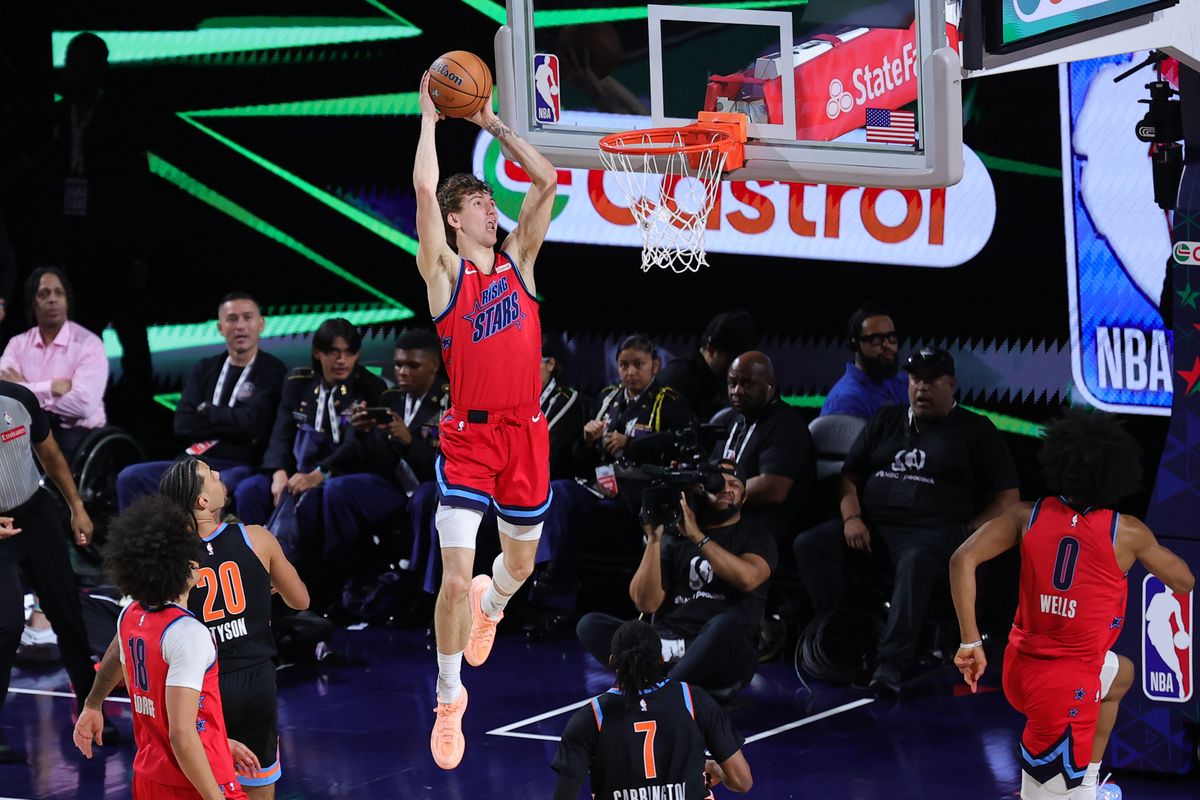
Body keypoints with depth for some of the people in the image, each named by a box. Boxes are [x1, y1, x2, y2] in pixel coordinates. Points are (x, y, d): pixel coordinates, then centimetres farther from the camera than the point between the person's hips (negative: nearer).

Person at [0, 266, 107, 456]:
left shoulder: (89, 344, -3)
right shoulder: (18, 344, 10)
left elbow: (83, 404, -17)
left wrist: (25, 389, -6)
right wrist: (51, 388, -15)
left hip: (77, 436, -3)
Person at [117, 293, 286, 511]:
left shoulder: (272, 371, -1)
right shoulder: (205, 369, 17)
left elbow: (251, 424, -15)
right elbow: (183, 424, 4)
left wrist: (207, 412, 0)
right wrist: (231, 425, -6)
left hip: (241, 468, -6)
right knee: (130, 477, -12)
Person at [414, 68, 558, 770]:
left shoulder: (519, 260, 9)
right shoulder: (445, 272, -4)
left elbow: (547, 180, 5)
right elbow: (424, 189, -15)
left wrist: (493, 123, 7)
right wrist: (430, 115, -7)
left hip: (526, 432, 4)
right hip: (469, 435, -4)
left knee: (521, 562, 19)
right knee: (456, 576, -11)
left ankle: (490, 606, 56)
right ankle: (449, 697, 6)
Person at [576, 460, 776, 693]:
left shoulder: (756, 538, 11)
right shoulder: (675, 538, 17)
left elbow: (747, 578, -13)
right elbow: (646, 603, 4)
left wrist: (697, 536, -13)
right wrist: (654, 539, -4)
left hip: (727, 654, -3)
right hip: (666, 643, 3)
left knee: (725, 625, -39)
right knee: (591, 625, -17)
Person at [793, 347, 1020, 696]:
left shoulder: (976, 431, 12)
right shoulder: (886, 421, 24)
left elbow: (1007, 498, 7)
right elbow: (851, 476, 22)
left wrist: (967, 533, -8)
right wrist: (851, 517, 2)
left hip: (934, 532, -5)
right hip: (873, 526, 5)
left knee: (916, 561, -41)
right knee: (808, 545, -20)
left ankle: (893, 662, -49)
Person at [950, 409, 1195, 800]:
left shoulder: (1027, 515, -4)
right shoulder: (1128, 533, -10)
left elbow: (963, 560, -13)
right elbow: (1184, 582, 7)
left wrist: (970, 642, -8)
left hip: (1020, 667, 7)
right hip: (1069, 684, -7)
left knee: (1121, 674, 35)